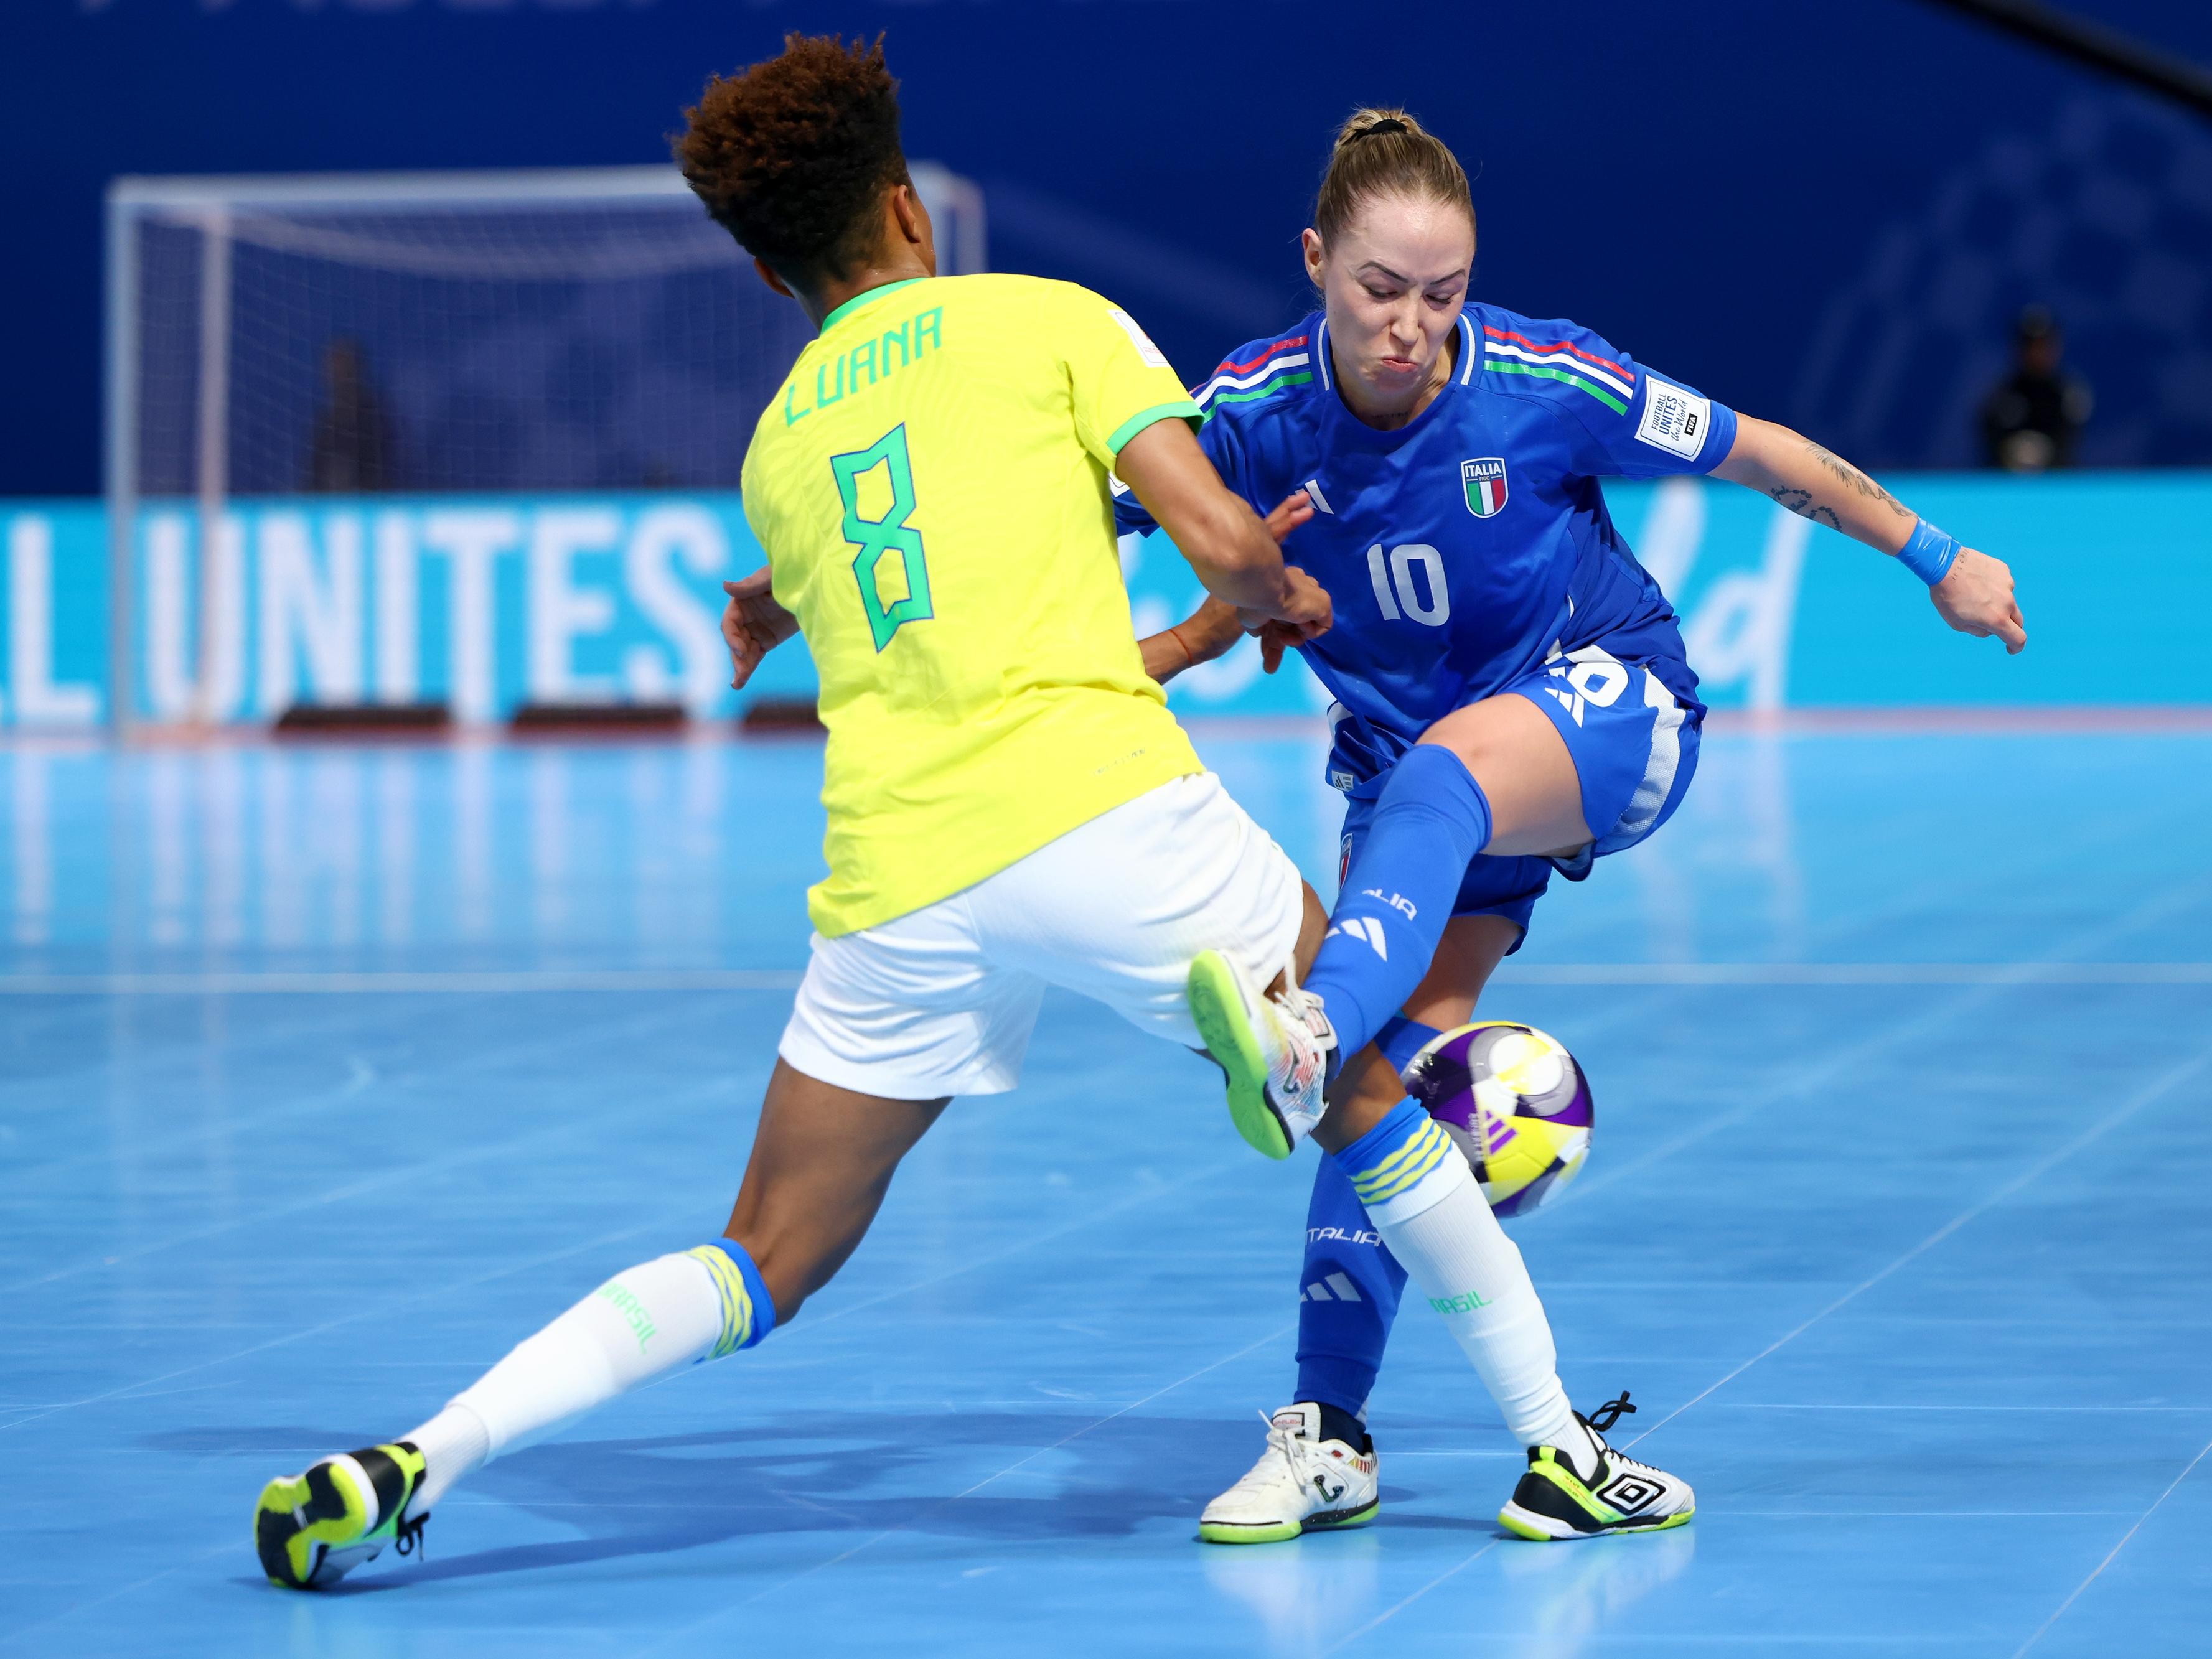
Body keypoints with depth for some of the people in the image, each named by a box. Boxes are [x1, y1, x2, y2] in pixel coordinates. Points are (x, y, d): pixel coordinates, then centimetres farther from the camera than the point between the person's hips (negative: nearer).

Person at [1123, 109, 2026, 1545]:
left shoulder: (1543, 385, -19)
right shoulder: (1256, 412, -14)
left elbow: (1762, 454, -5)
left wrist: (1938, 559, 3)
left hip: (1609, 707, -3)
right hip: (1410, 760, 3)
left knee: (1444, 763, -38)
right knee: (1391, 1063, -14)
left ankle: (1310, 1029, -65)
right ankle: (1330, 1437, -11)